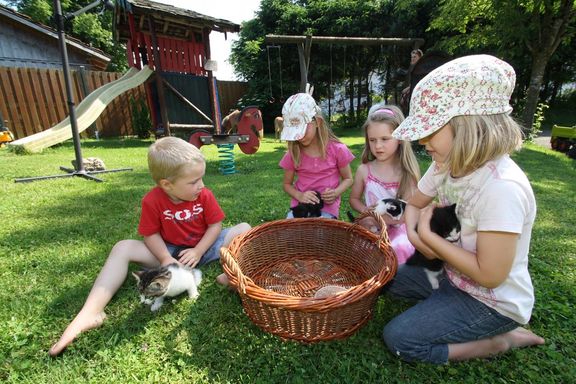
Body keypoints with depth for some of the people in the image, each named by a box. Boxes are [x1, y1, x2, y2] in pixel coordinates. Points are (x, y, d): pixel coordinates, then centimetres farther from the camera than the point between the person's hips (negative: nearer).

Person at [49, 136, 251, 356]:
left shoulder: (204, 195, -15)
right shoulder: (152, 201, -17)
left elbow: (215, 225, -10)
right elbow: (151, 235, -11)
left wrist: (198, 251, -19)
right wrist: (166, 259, -24)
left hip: (204, 247, 0)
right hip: (170, 251, 0)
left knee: (244, 229, -19)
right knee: (123, 249, -17)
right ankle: (90, 313, -25)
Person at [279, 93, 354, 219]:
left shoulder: (337, 149, -7)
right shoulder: (293, 153, -2)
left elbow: (348, 179, 5)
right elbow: (287, 184, 9)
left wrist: (335, 193, -15)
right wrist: (299, 196, -12)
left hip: (327, 207, -1)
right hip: (300, 205, 2)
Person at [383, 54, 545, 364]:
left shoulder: (502, 187, -33)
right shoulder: (447, 164, -9)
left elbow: (489, 275, -29)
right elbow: (414, 205, 6)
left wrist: (428, 235, -20)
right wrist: (413, 234, -15)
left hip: (493, 301, -8)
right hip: (453, 277, 8)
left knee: (398, 338, -12)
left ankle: (499, 340, 5)